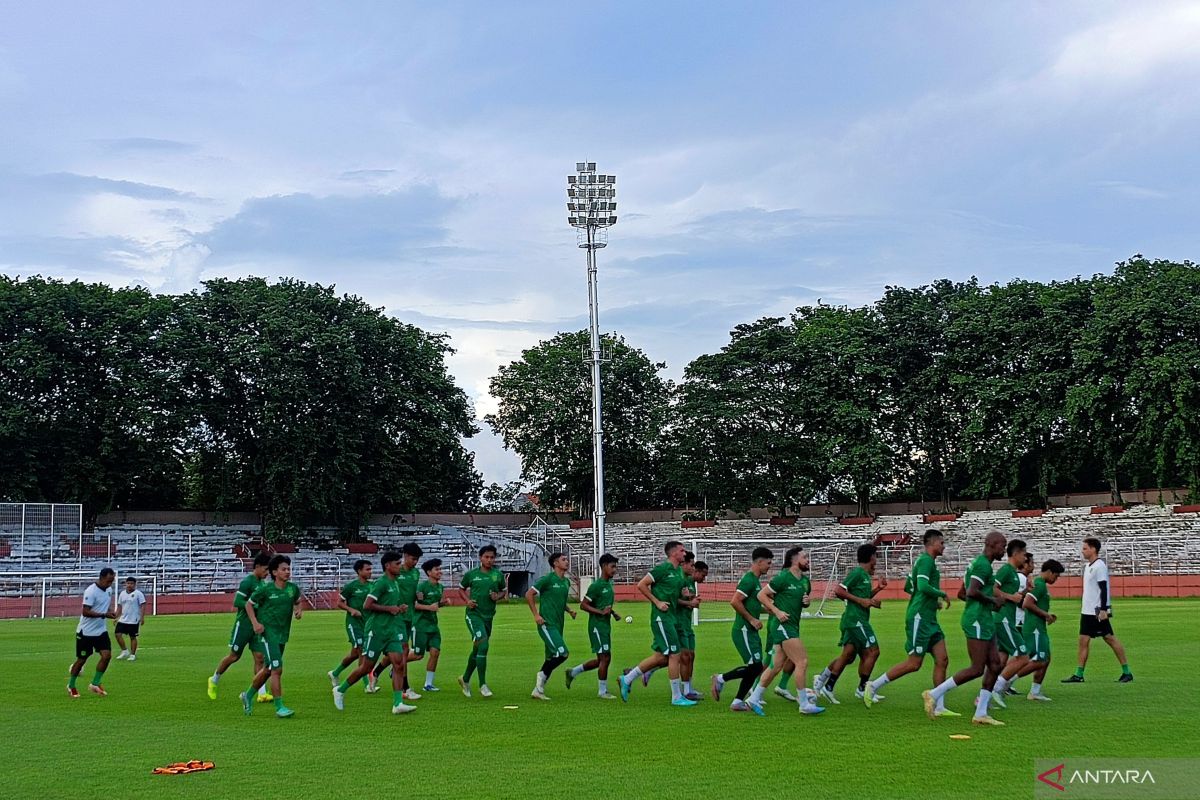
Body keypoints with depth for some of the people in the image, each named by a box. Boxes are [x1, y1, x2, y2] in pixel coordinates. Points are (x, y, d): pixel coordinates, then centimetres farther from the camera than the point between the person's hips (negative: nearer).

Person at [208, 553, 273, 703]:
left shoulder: (262, 582, 11)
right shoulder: (247, 582, -14)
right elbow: (237, 602, -21)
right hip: (243, 624, -7)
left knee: (259, 657, -1)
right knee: (234, 656, 3)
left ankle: (262, 693, -5)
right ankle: (214, 680, 25)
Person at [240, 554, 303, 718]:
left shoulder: (293, 588, 0)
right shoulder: (265, 589, -12)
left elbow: (297, 602, 20)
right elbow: (249, 604, 1)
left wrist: (299, 611, -2)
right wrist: (255, 623, -12)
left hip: (283, 633, 6)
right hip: (267, 631, -6)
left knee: (268, 669, 17)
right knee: (277, 669, -14)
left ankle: (248, 696, 38)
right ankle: (279, 707, -8)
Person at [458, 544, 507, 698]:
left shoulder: (498, 575, 5)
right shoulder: (471, 574, 0)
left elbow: (503, 592, 18)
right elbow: (462, 589, 16)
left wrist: (497, 597, -4)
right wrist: (467, 600, -2)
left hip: (488, 616, 4)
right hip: (474, 614, -4)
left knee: (477, 650, 14)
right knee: (483, 645, -20)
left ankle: (465, 679, 36)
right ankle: (482, 685, -16)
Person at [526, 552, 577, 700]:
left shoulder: (566, 582, 14)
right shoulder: (548, 579, -9)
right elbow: (528, 595, -7)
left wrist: (569, 610, 8)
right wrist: (536, 615, -12)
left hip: (558, 625, 8)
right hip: (547, 624, -8)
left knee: (552, 658, 8)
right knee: (563, 653, -19)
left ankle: (538, 690, 16)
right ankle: (542, 675, 0)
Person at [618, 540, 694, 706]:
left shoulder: (679, 571, 14)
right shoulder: (663, 568, -11)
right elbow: (641, 585, -12)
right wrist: (657, 602, -14)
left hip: (670, 617, 9)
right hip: (661, 617, -9)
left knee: (661, 657, 11)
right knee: (674, 655, -7)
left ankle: (627, 679, 22)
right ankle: (677, 697, 0)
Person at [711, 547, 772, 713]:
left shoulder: (755, 580, 17)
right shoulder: (749, 579, -14)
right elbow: (735, 602, -23)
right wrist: (751, 619, -18)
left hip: (751, 631, 10)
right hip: (743, 630, -10)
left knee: (755, 668, 7)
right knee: (755, 666, -12)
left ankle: (738, 702, 10)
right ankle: (721, 679, 1)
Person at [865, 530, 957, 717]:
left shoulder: (923, 561, 19)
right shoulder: (926, 560, -11)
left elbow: (908, 587, 25)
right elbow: (923, 586, -26)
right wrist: (942, 594, -10)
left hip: (929, 619, 10)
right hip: (919, 617, -10)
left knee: (942, 660, 3)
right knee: (914, 663, -8)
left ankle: (939, 707, 4)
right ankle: (873, 686, 2)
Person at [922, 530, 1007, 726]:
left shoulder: (977, 563, 19)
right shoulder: (983, 565, -13)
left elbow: (961, 594, 23)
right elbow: (972, 592, -27)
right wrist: (993, 600, -12)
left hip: (984, 622, 11)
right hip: (978, 621, -11)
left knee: (995, 665, 6)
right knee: (977, 669, -10)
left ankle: (981, 713, 7)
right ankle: (934, 694, -7)